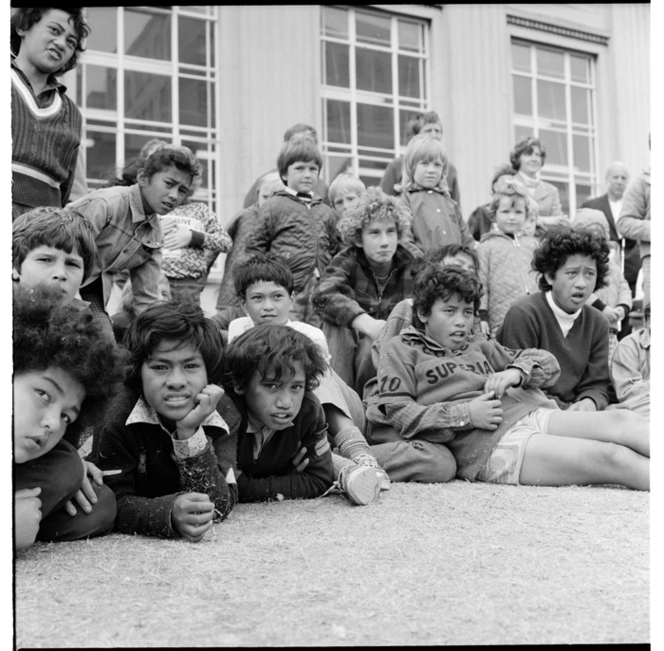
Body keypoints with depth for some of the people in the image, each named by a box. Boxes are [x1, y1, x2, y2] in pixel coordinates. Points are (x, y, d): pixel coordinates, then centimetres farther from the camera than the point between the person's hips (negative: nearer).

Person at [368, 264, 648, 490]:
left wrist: (516, 372, 0)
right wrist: (465, 415, -9)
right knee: (609, 457, -22)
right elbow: (396, 413, -2)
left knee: (622, 421, -18)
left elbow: (548, 362, 25)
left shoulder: (479, 348, 28)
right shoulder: (402, 350, 12)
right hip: (490, 445, -6)